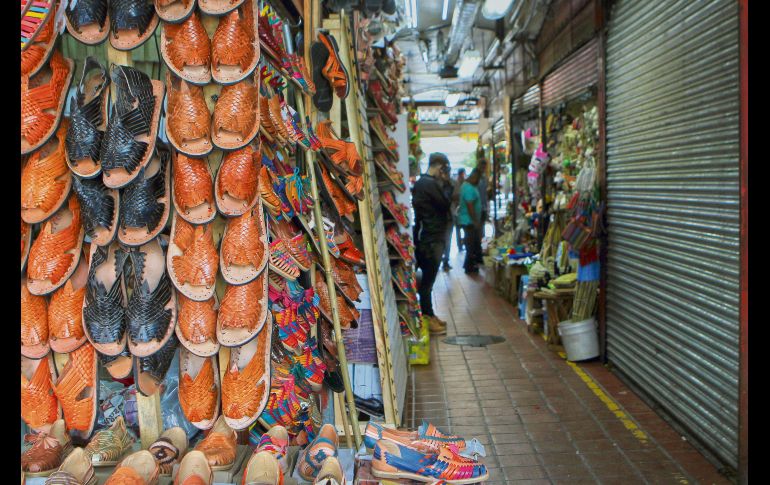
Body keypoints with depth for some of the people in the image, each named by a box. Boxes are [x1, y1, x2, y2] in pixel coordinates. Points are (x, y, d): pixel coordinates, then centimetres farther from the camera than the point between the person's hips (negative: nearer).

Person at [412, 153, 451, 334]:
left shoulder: (421, 182, 14)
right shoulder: (431, 184, -18)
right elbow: (446, 206, -10)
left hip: (426, 237, 10)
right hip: (431, 239, -10)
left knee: (428, 278, 15)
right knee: (428, 280, -2)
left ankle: (429, 315, 24)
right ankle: (427, 318, 5)